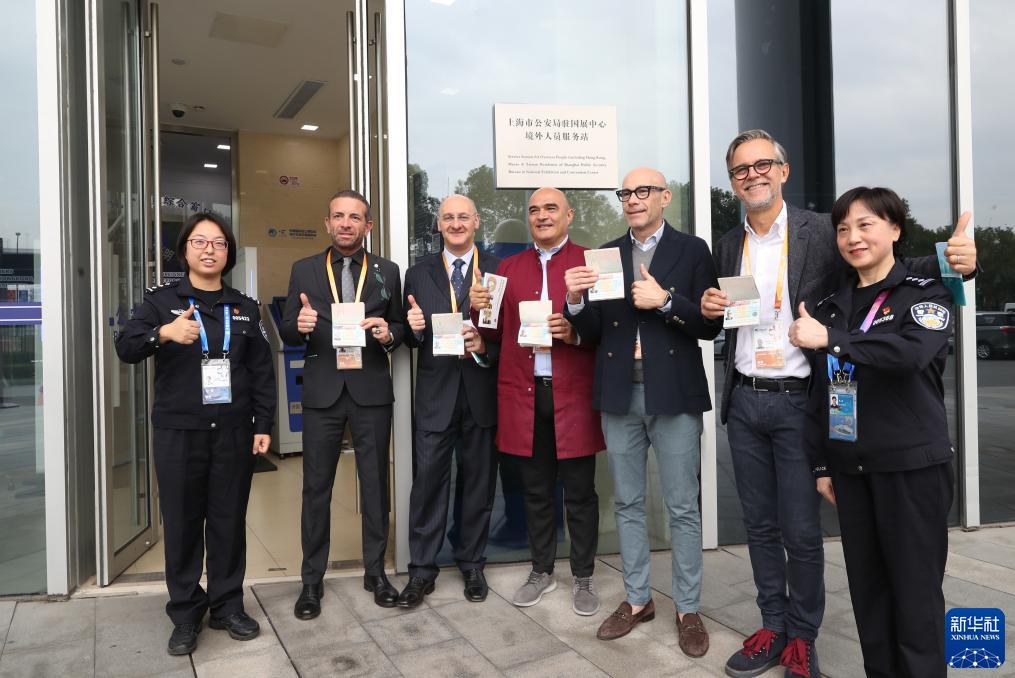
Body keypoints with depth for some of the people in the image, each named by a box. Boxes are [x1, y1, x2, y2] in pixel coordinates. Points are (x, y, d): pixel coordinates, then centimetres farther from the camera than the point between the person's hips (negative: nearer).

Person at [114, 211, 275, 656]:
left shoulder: (244, 307, 9)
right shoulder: (161, 300, 3)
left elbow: (262, 371, 8)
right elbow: (125, 347, -12)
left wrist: (263, 425, 1)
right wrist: (164, 333, -33)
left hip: (233, 431, 2)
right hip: (178, 431, -1)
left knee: (229, 520, 8)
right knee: (182, 522, 4)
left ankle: (228, 606, 21)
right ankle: (186, 614, 17)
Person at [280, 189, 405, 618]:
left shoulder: (387, 272, 7)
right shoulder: (304, 270, 6)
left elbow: (400, 329, 8)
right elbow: (287, 333, 5)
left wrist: (388, 333, -14)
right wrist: (299, 324, -17)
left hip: (371, 390, 0)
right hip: (322, 391, 0)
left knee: (375, 484, 8)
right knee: (316, 487, 6)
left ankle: (376, 572, 23)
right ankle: (312, 579, 19)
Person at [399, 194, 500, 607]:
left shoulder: (498, 271, 3)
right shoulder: (418, 275, 8)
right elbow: (409, 340, 8)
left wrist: (485, 347, -17)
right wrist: (413, 328, -14)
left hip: (482, 391, 0)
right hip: (435, 392, 1)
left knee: (479, 481, 10)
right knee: (428, 481, 1)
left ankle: (472, 565, 26)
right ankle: (421, 570, 14)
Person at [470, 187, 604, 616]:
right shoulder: (509, 268, 14)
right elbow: (497, 333, 12)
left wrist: (574, 332, -19)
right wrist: (480, 309, -6)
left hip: (573, 396, -3)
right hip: (524, 395, 4)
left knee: (579, 493, 6)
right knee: (535, 492, 14)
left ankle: (583, 578, 22)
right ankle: (542, 572, 30)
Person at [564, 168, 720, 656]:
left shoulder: (692, 250, 0)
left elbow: (710, 325, -5)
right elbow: (593, 333, 5)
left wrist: (665, 300, -18)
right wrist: (576, 301, -13)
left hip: (673, 394, -3)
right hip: (619, 395, 4)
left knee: (682, 507, 6)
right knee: (627, 504, 13)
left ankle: (687, 609, 21)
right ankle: (637, 600, 28)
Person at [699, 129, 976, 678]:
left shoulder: (820, 232, -4)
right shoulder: (727, 246, 10)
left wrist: (951, 261, -24)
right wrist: (708, 308, -4)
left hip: (797, 404, -4)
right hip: (743, 404, 5)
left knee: (801, 531, 4)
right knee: (759, 525, 14)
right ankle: (773, 627, 31)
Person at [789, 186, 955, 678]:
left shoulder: (926, 294, -2)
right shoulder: (830, 305, 10)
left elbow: (913, 351, -25)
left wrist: (830, 339, -28)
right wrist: (821, 463, 9)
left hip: (913, 465, -4)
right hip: (850, 467, 4)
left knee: (915, 589, 2)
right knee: (866, 587, 11)